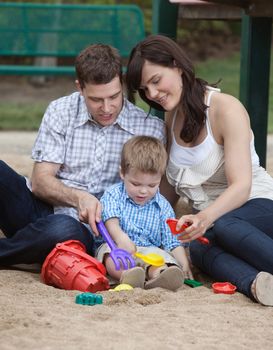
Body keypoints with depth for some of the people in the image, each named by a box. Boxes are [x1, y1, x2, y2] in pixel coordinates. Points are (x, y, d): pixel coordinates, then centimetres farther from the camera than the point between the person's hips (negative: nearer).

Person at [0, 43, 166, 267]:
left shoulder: (150, 128, 1)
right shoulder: (60, 112, 5)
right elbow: (40, 181, -1)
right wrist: (77, 197, -22)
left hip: (86, 230, -2)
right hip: (41, 209, 2)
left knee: (64, 230, -40)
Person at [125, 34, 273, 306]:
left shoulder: (226, 109, -10)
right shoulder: (172, 117, 12)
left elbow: (241, 186, -21)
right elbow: (172, 184, 19)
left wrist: (205, 218, -38)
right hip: (207, 220, 4)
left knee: (223, 227, -40)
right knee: (198, 248, -34)